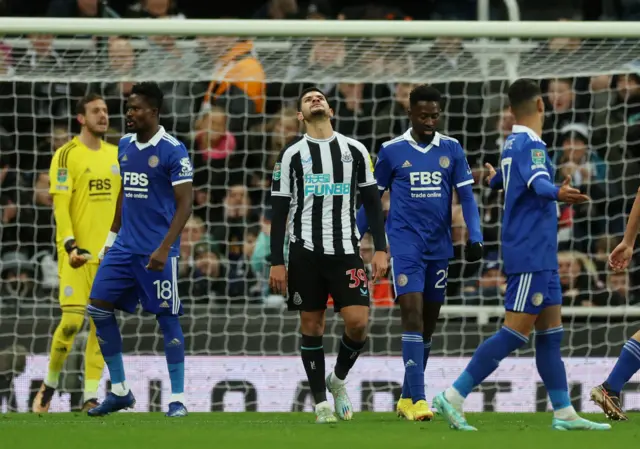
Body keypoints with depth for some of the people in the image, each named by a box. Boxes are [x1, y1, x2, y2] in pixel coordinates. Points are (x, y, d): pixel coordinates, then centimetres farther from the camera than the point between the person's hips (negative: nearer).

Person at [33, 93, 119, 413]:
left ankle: (90, 396, 5)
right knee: (72, 321, -10)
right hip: (77, 254, -5)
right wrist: (71, 245, -20)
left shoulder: (115, 155, 13)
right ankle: (50, 384, 10)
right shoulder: (67, 155, -5)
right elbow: (60, 205, -10)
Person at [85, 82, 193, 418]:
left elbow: (184, 204, -12)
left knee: (166, 317, -3)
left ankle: (177, 398, 5)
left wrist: (164, 248, -19)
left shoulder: (172, 151, -11)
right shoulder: (125, 146, 10)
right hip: (125, 247, 7)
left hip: (156, 251, -7)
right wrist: (112, 236, 17)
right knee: (99, 308, 2)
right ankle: (119, 391, 12)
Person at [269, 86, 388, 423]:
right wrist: (277, 262, -2)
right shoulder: (292, 155, 4)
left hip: (345, 249, 1)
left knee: (358, 321, -10)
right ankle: (321, 401, 10)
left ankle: (338, 379, 17)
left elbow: (372, 202, 11)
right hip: (306, 251, -1)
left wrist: (380, 249, 2)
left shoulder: (355, 151, 8)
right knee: (312, 325, 2)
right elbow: (279, 210, 3)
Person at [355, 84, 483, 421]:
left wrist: (475, 238, -8)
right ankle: (417, 400, -20)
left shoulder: (452, 150, 5)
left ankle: (407, 398, 21)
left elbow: (466, 196, 4)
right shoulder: (392, 151, 0)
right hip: (404, 243, -3)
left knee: (429, 321, 9)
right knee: (412, 313, -16)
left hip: (439, 247, 4)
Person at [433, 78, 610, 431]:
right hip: (531, 253, -10)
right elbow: (537, 181, -34)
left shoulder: (512, 143, 14)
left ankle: (564, 413, 10)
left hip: (539, 255, 10)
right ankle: (453, 398, -12)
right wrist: (558, 193, -57)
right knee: (515, 332, -11)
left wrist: (495, 180, 61)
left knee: (550, 332, 9)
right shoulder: (530, 144, -14)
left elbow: (499, 181, 36)